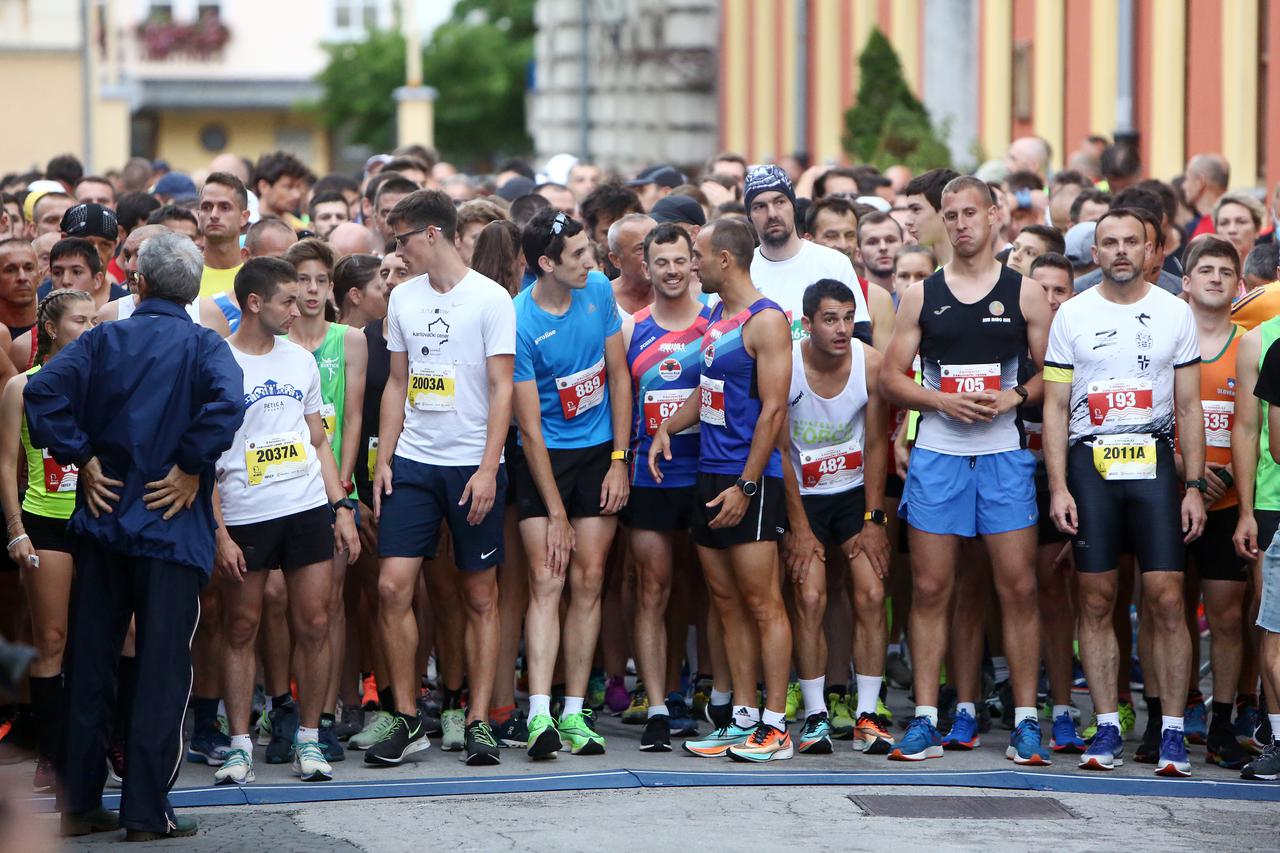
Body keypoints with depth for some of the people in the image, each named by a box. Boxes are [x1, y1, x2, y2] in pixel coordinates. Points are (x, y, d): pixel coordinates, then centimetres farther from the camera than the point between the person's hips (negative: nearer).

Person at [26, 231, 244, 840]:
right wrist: (191, 469, -13)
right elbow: (226, 402, -25)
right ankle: (146, 811, -1)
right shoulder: (202, 346, -4)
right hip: (171, 523, -3)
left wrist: (82, 458, -3)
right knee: (162, 669, 1)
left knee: (89, 664, 11)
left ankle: (79, 803, 15)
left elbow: (41, 391, -10)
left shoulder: (104, 340, 4)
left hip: (102, 518, 3)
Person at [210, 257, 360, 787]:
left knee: (313, 626, 1)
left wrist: (342, 508, 10)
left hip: (308, 510, 4)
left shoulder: (301, 360, 13)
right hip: (244, 518, -4)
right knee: (241, 630, 1)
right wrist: (218, 532, -11)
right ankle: (239, 745, 8)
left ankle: (308, 740, 12)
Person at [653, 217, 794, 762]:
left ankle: (775, 726, -5)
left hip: (750, 478, -9)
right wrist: (668, 428, 9)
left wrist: (745, 485, -19)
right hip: (709, 473, 9)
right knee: (726, 600, 9)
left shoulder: (765, 320, -11)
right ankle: (743, 718, 14)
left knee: (762, 601, -7)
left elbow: (773, 409, -16)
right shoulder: (715, 317, 15)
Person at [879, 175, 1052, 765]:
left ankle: (1025, 719, 2)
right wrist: (942, 400, -8)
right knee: (930, 588, 0)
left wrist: (1012, 397, -11)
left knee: (1018, 586, -4)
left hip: (1005, 452, -1)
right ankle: (925, 720, 6)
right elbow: (890, 377, 8)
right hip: (936, 452, 1)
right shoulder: (921, 295, 8)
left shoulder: (1025, 292, 6)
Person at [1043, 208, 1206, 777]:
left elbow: (1189, 406, 8)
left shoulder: (1175, 313, 8)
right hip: (1089, 463, 0)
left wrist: (1195, 486, 1)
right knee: (1096, 600, 1)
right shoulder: (1072, 315, 7)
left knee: (1166, 599, -7)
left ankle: (1172, 731, -2)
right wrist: (1058, 486, -3)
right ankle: (1107, 729, 7)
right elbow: (1055, 406, 6)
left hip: (1153, 460, 0)